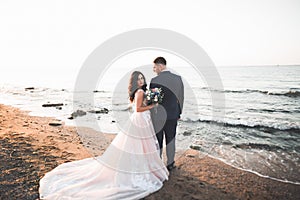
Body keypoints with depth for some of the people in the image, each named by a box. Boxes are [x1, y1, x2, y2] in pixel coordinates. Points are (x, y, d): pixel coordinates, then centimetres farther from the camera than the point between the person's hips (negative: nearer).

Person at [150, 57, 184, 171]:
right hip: (173, 115, 3)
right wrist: (179, 113, 14)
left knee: (157, 141, 13)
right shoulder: (178, 78, -4)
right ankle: (170, 164, 30)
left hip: (158, 116, -3)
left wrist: (150, 116, -2)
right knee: (171, 140, 17)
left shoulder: (155, 80, -17)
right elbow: (181, 97, 2)